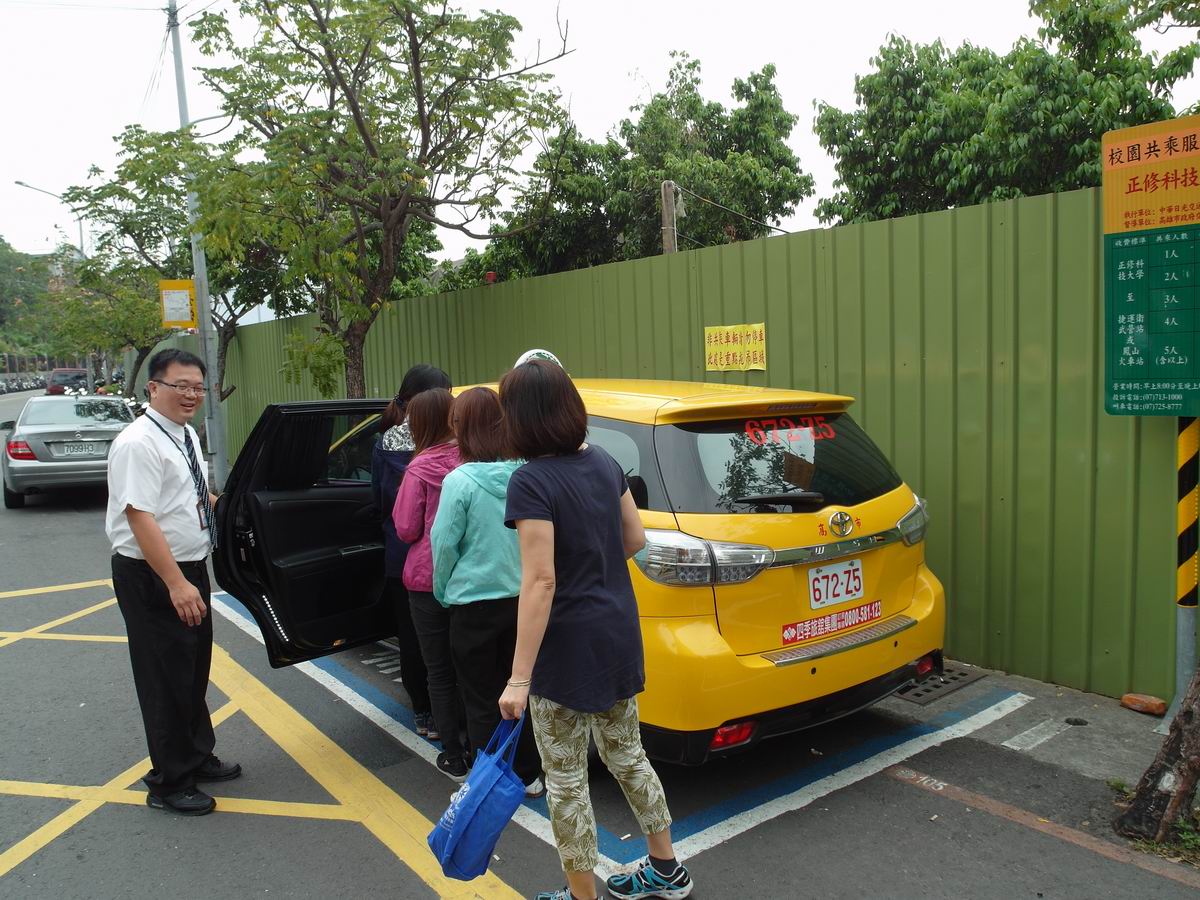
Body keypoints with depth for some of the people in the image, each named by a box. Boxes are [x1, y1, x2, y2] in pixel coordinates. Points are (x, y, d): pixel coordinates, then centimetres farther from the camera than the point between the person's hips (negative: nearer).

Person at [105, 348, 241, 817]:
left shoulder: (187, 435, 8)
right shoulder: (138, 444, -20)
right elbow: (140, 518, -26)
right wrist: (176, 584, -29)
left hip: (190, 570, 9)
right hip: (152, 578, -9)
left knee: (194, 671, 21)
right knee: (166, 679, 3)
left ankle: (198, 756, 39)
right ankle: (169, 783, 19)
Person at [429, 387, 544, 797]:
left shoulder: (460, 480, -18)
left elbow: (444, 544, -12)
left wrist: (443, 591, 5)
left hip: (475, 604, -5)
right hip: (520, 598, 5)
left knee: (482, 701, 11)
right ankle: (529, 776, 30)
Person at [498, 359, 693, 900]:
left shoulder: (531, 481, -20)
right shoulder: (603, 462, 3)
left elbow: (541, 581, -24)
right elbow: (635, 540, 10)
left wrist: (519, 679, -21)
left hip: (567, 648, -8)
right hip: (619, 633, 8)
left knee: (566, 780, 10)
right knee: (627, 756, 23)